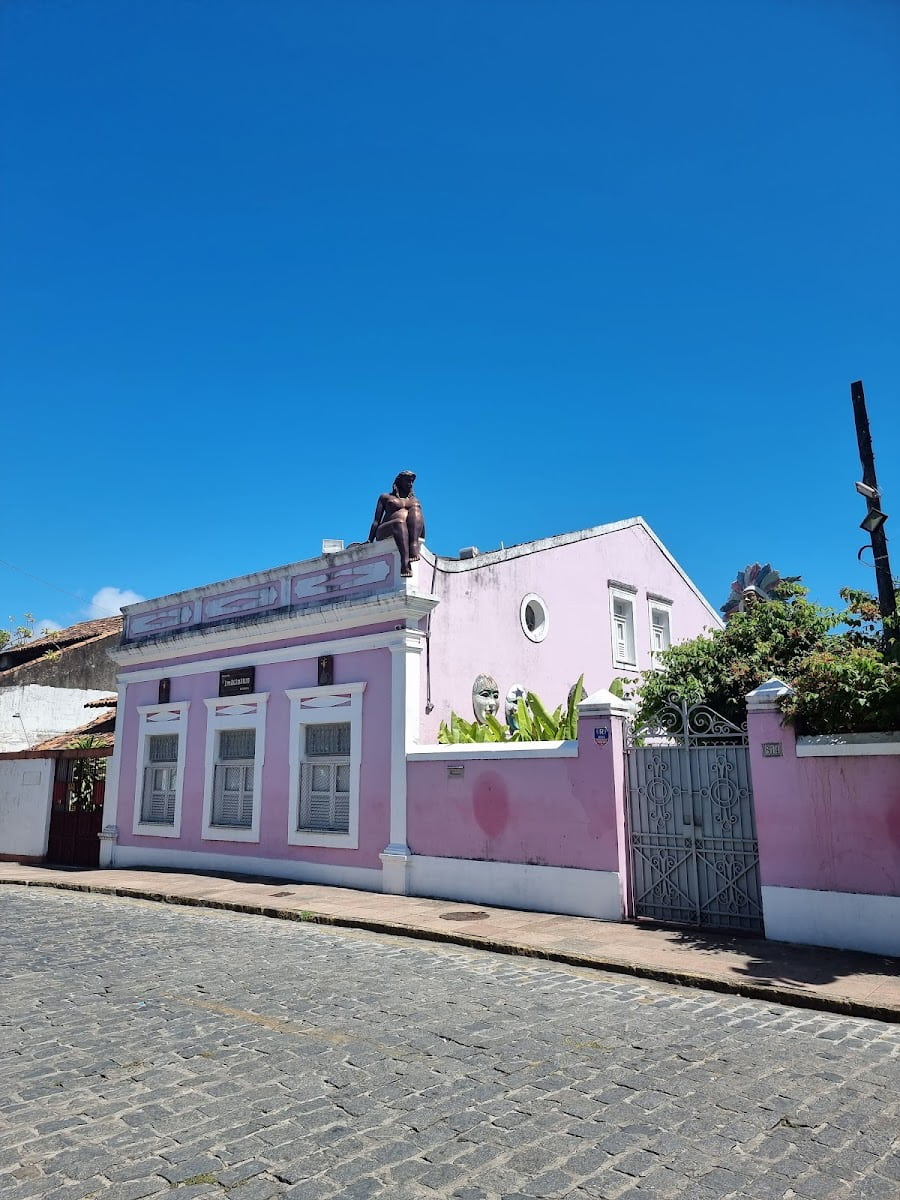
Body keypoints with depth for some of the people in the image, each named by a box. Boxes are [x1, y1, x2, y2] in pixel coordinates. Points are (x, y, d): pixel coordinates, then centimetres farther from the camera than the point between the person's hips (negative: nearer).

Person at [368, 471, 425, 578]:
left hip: (412, 533, 2)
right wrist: (370, 541, -2)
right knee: (401, 517, -36)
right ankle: (405, 561, -57)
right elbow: (376, 520, 11)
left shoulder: (414, 500, 28)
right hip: (386, 534, -2)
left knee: (415, 509, -24)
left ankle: (414, 547, -47)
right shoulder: (386, 497, 20)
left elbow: (421, 521, 19)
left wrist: (422, 540, 3)